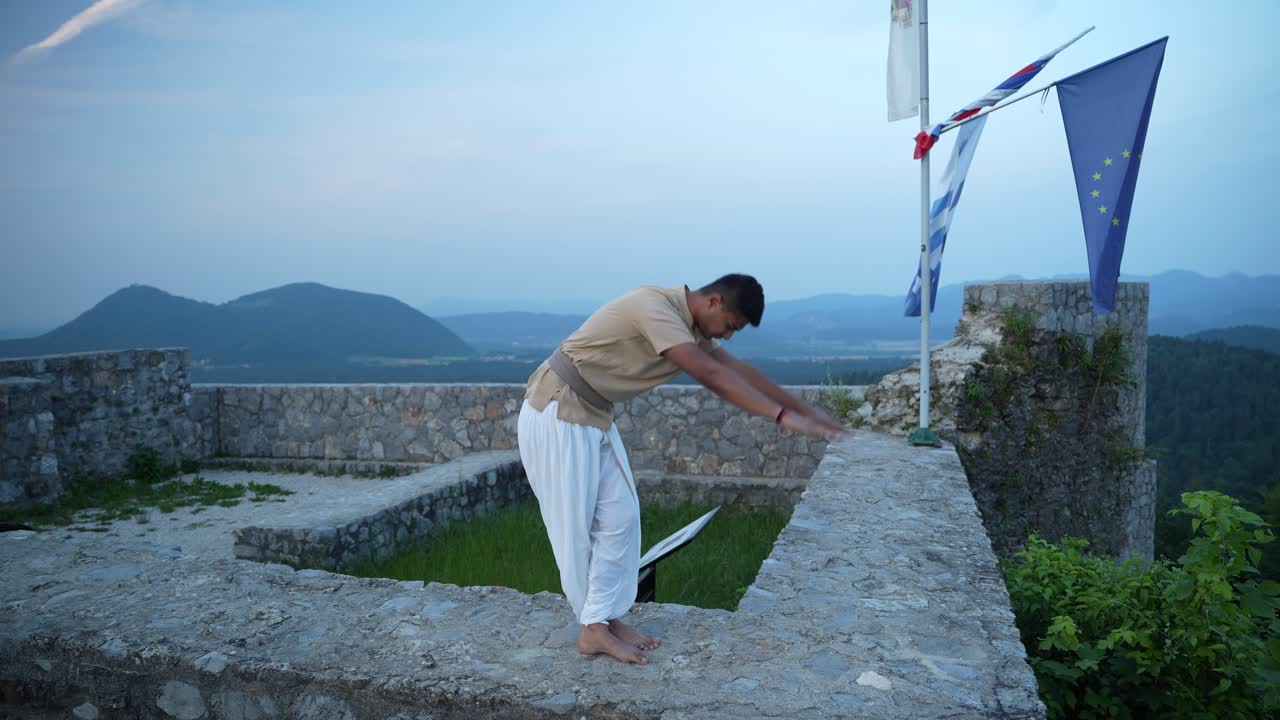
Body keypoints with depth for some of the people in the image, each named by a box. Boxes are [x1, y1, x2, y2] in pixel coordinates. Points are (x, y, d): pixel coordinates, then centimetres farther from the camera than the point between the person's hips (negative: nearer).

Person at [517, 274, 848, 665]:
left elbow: (739, 370, 12)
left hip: (593, 415, 9)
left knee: (620, 518, 6)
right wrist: (783, 415, -30)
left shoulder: (691, 325, 6)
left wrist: (805, 408, 12)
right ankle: (594, 626, 17)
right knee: (573, 526, 2)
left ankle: (603, 621, 15)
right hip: (556, 413, -9)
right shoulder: (654, 306, -24)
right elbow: (712, 375, -30)